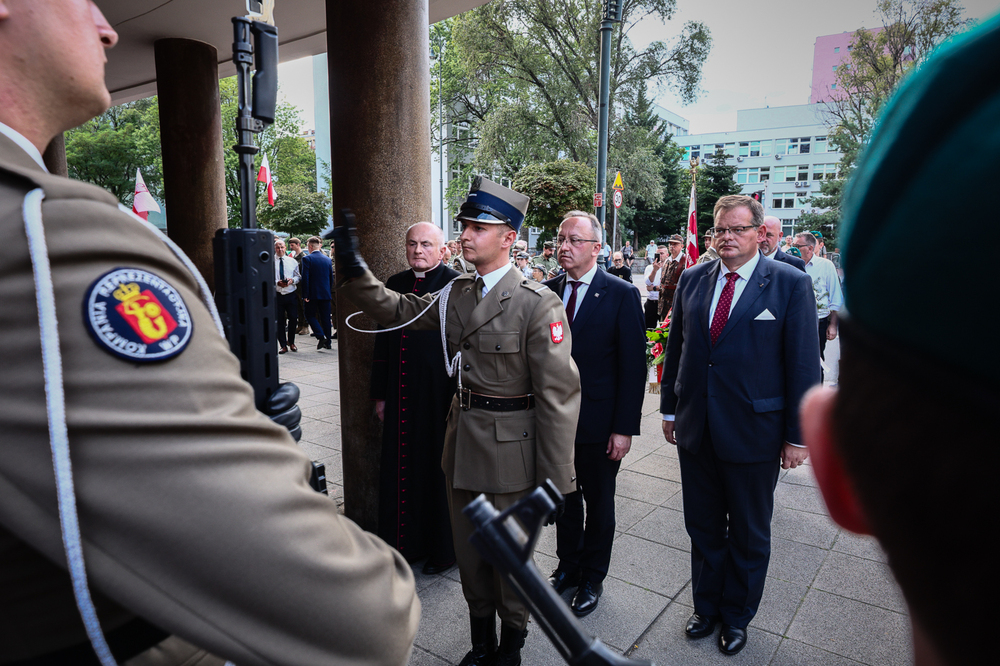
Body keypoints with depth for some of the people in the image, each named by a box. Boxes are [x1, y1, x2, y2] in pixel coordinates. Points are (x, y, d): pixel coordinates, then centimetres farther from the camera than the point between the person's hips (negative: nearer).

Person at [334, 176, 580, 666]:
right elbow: (394, 310, 8)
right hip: (462, 443, 6)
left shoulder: (538, 303, -18)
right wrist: (353, 268, -9)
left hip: (510, 451, -6)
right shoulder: (456, 292, 3)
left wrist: (554, 480, -18)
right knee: (468, 552, 21)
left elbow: (558, 395, -19)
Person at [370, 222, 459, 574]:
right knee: (399, 469, 13)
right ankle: (405, 542, 32)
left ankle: (443, 548, 27)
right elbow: (383, 343, 14)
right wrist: (380, 394, 13)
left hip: (439, 397, -5)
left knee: (438, 470, 7)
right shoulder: (393, 285, 10)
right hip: (401, 398, 6)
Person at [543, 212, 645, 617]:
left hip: (599, 422, -3)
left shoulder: (622, 294, -10)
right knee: (564, 498, 19)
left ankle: (592, 578, 34)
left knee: (599, 503, 14)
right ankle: (568, 567, 40)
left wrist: (625, 427, -15)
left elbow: (633, 366, -11)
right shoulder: (548, 291, 2)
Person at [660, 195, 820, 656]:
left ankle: (737, 617, 38)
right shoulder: (692, 279, 3)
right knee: (703, 529, 18)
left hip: (754, 432, -3)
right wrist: (669, 408, 9)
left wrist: (797, 435, -8)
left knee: (749, 535, 16)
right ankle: (706, 605, 40)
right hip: (695, 428, 3)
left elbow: (803, 364, -8)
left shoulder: (791, 284, -8)